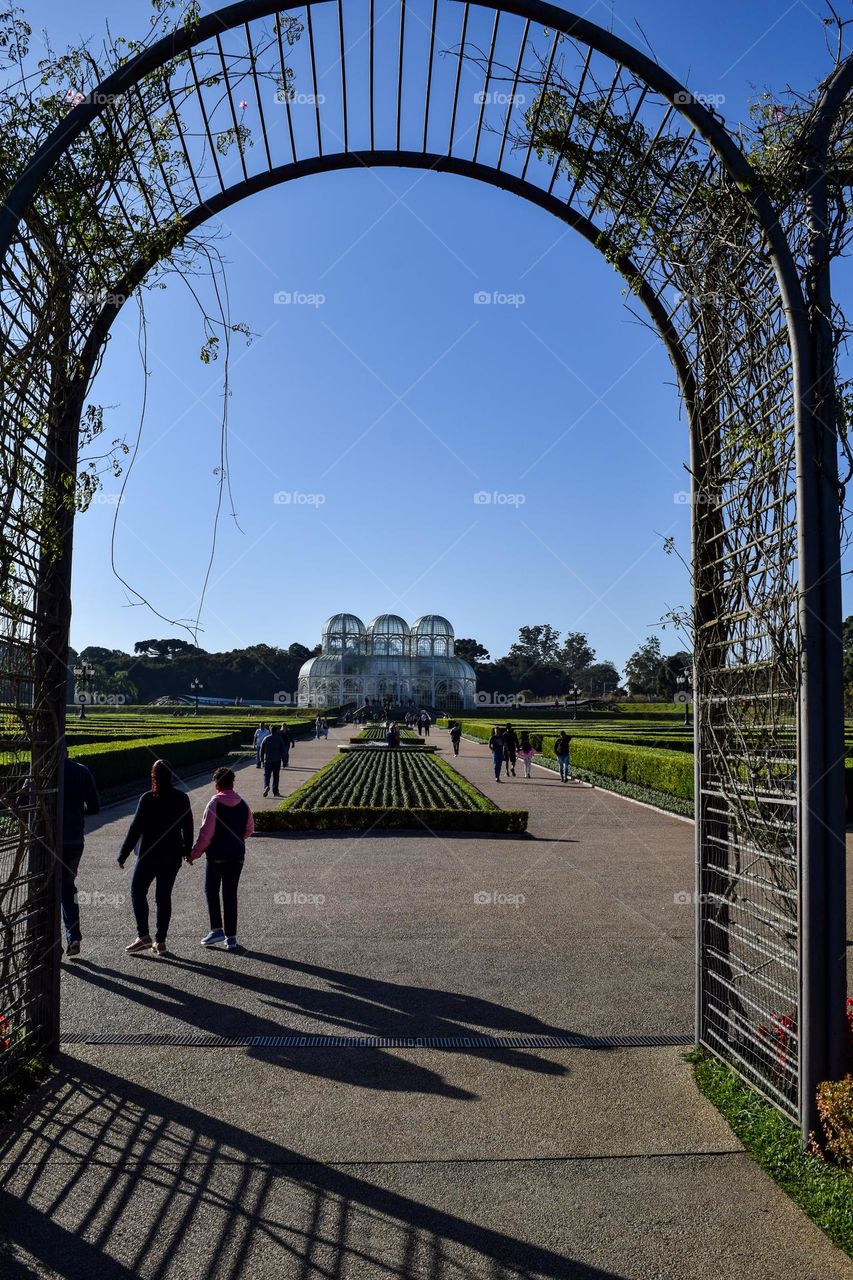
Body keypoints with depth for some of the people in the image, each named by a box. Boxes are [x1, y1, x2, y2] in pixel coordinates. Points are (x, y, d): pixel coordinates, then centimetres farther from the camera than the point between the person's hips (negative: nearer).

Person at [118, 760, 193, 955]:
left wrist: (123, 854, -5)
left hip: (149, 855, -4)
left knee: (138, 892, 11)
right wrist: (187, 850, 23)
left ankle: (143, 936, 4)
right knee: (164, 896, 10)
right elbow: (187, 827, 9)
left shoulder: (147, 799, -14)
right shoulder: (182, 798, 0)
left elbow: (135, 828, -12)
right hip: (172, 856, 4)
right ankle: (160, 941, 12)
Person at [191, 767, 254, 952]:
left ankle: (217, 929, 4)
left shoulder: (214, 804, -12)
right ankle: (231, 937, 11)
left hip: (217, 855, -4)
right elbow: (249, 829, 13)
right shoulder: (243, 805, 4)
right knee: (230, 895, 10)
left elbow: (206, 833, -14)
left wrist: (194, 853, -5)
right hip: (237, 856, 5)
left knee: (211, 891, 12)